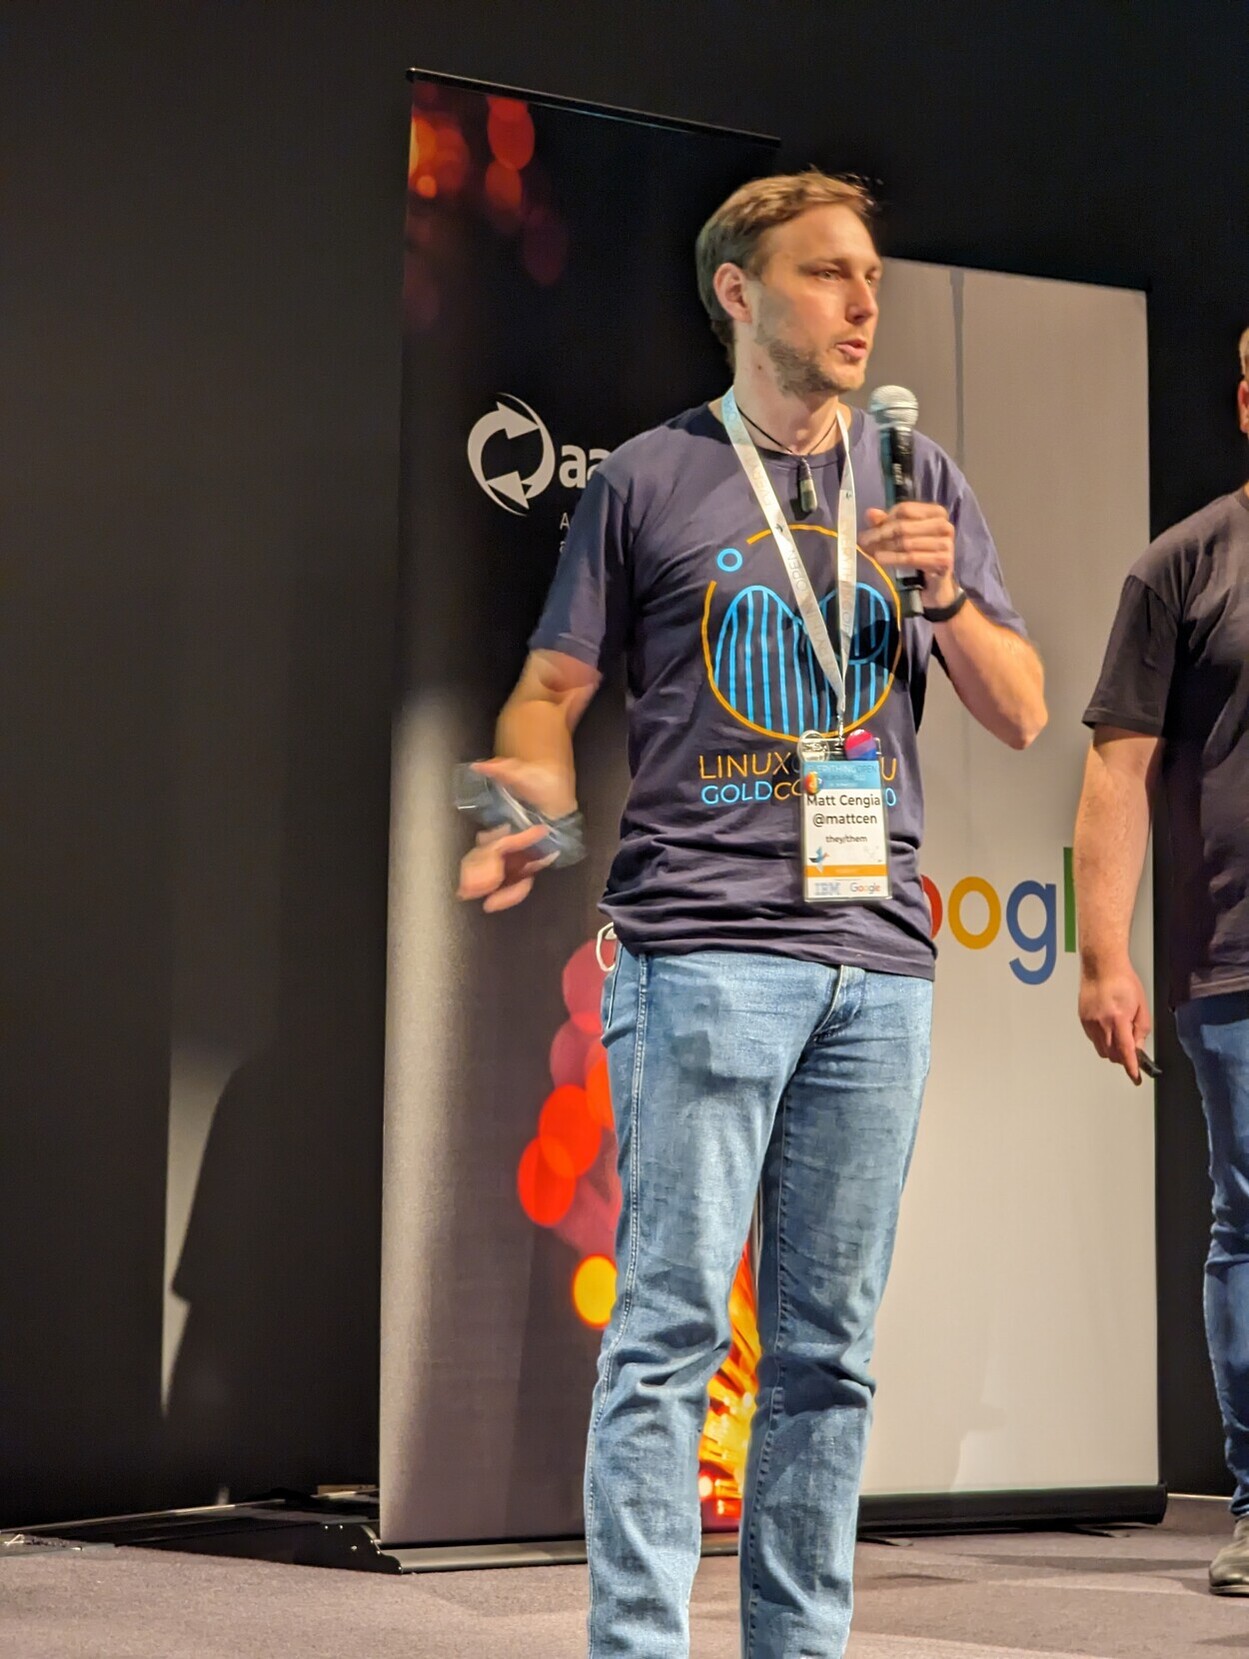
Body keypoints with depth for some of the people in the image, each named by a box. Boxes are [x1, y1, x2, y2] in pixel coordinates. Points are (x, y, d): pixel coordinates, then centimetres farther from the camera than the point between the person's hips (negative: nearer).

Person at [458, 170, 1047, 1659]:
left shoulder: (921, 482, 16)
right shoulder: (649, 479, 6)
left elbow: (1020, 716, 15)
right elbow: (549, 692, 7)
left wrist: (945, 593, -3)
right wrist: (539, 806, -14)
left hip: (879, 955, 4)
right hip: (703, 948, -4)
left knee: (829, 1342, 7)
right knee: (674, 1319, -8)